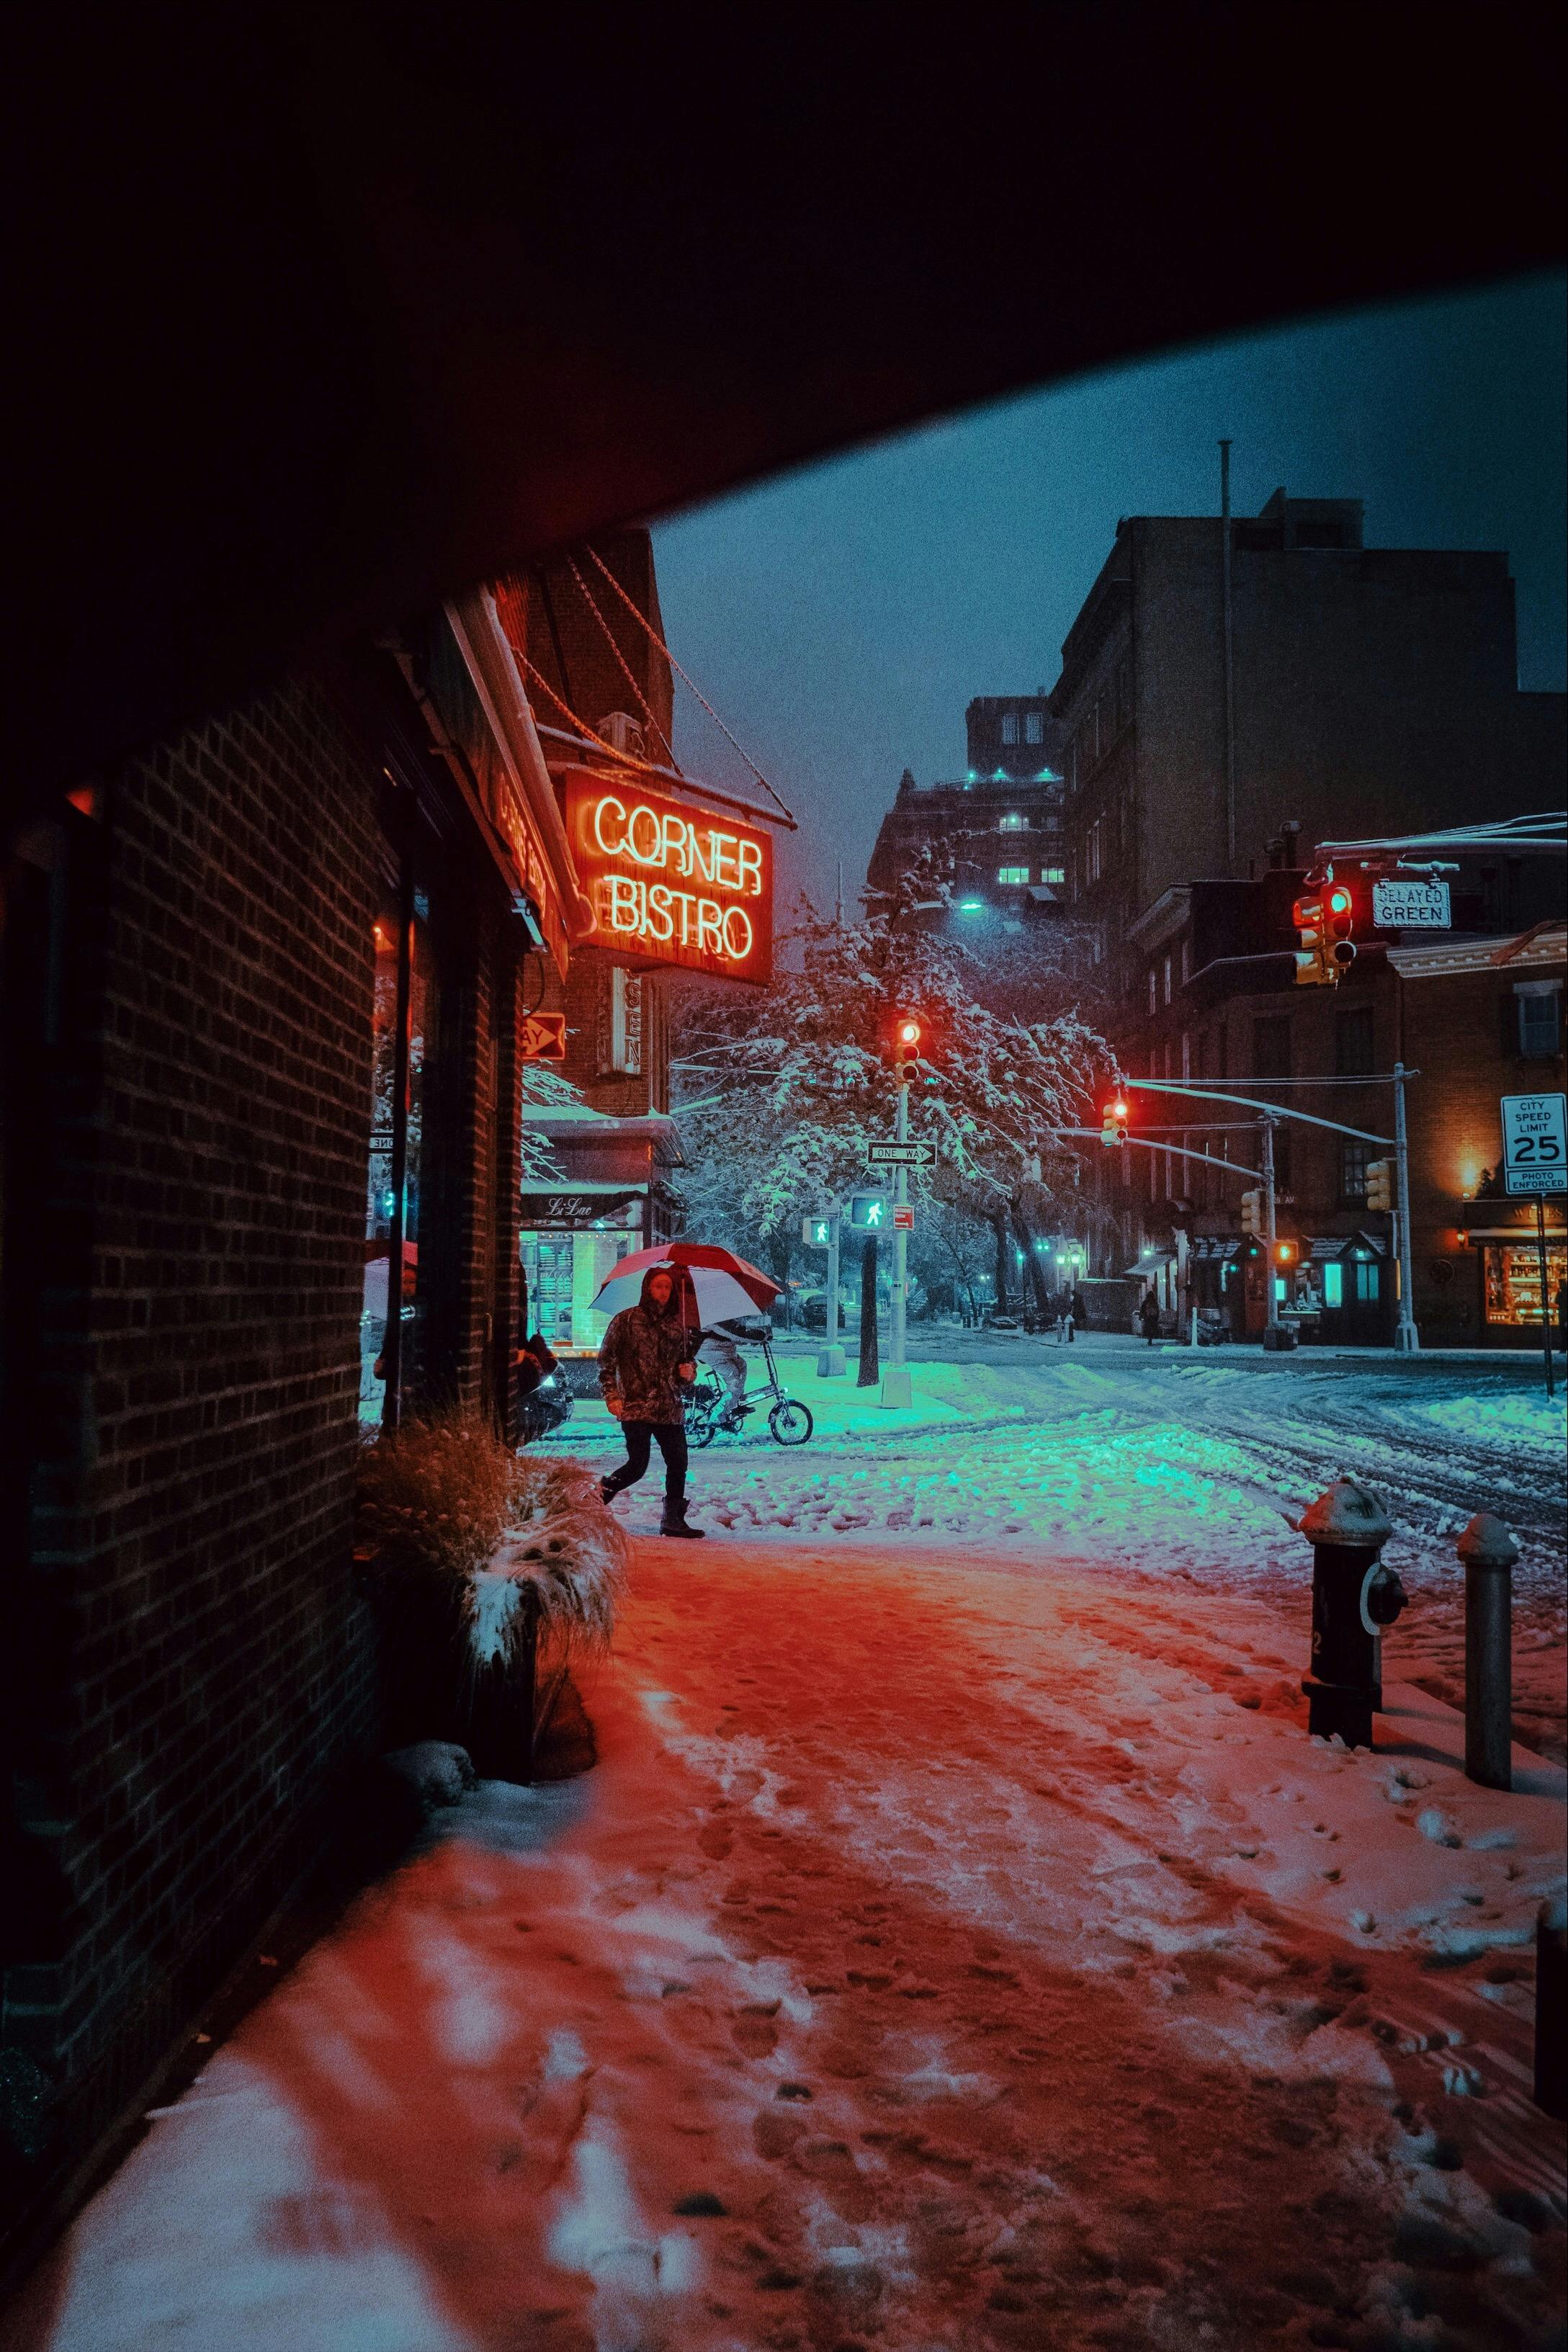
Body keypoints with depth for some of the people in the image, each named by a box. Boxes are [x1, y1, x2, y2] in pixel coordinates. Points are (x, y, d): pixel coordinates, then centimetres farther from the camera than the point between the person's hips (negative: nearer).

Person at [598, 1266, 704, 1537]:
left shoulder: (678, 1324, 13)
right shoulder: (627, 1319, 0)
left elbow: (687, 1359, 24)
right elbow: (606, 1360, 0)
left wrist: (689, 1370, 1)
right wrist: (611, 1396, -9)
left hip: (670, 1408, 5)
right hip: (636, 1406, -5)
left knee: (678, 1464, 1)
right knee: (638, 1466, -8)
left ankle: (673, 1520, 13)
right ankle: (601, 1493, 17)